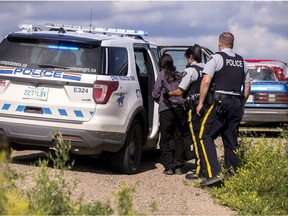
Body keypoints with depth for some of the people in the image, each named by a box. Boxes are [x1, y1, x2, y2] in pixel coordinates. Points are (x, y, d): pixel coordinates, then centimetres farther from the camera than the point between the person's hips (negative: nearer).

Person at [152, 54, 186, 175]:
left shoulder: (162, 75, -1)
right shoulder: (179, 75, 11)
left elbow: (155, 93, 1)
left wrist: (160, 100, 20)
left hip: (166, 109, -4)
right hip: (180, 109, 4)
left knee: (165, 139, 2)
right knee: (179, 138, 10)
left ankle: (169, 167, -3)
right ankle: (178, 166, 9)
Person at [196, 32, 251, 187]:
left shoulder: (216, 58, -4)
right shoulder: (241, 62, 15)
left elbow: (206, 82, -12)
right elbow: (247, 86, 18)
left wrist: (200, 103, -6)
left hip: (220, 103, -6)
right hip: (237, 104, 6)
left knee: (206, 136, -5)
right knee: (231, 139, 13)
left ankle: (214, 173, -18)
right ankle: (232, 172, 14)